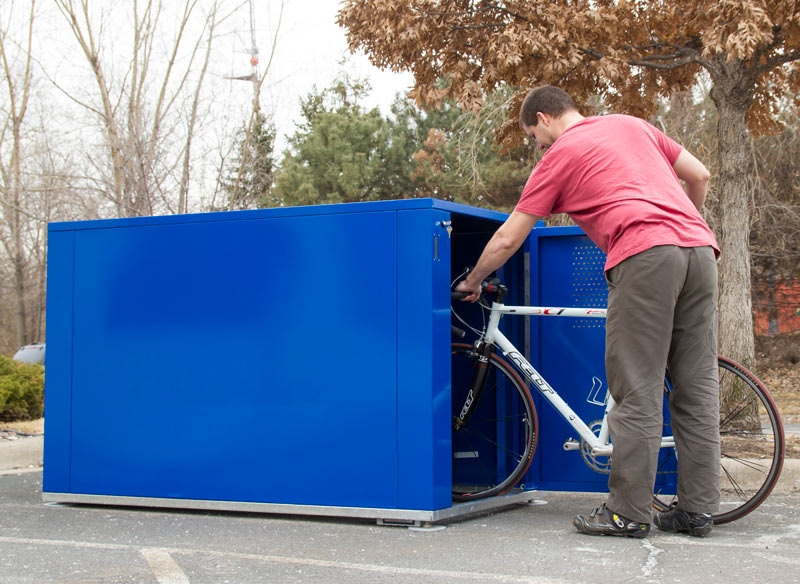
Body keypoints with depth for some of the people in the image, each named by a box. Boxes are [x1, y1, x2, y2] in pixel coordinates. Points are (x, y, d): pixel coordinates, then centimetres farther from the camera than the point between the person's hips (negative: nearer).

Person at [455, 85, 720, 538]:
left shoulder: (560, 154, 10)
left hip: (644, 254, -6)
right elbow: (699, 175, 23)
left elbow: (508, 239, 13)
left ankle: (629, 512, 0)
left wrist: (472, 282, 27)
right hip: (699, 246, 7)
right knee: (698, 387, 8)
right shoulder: (632, 124, 26)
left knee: (638, 391, -3)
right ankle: (699, 509, 13)